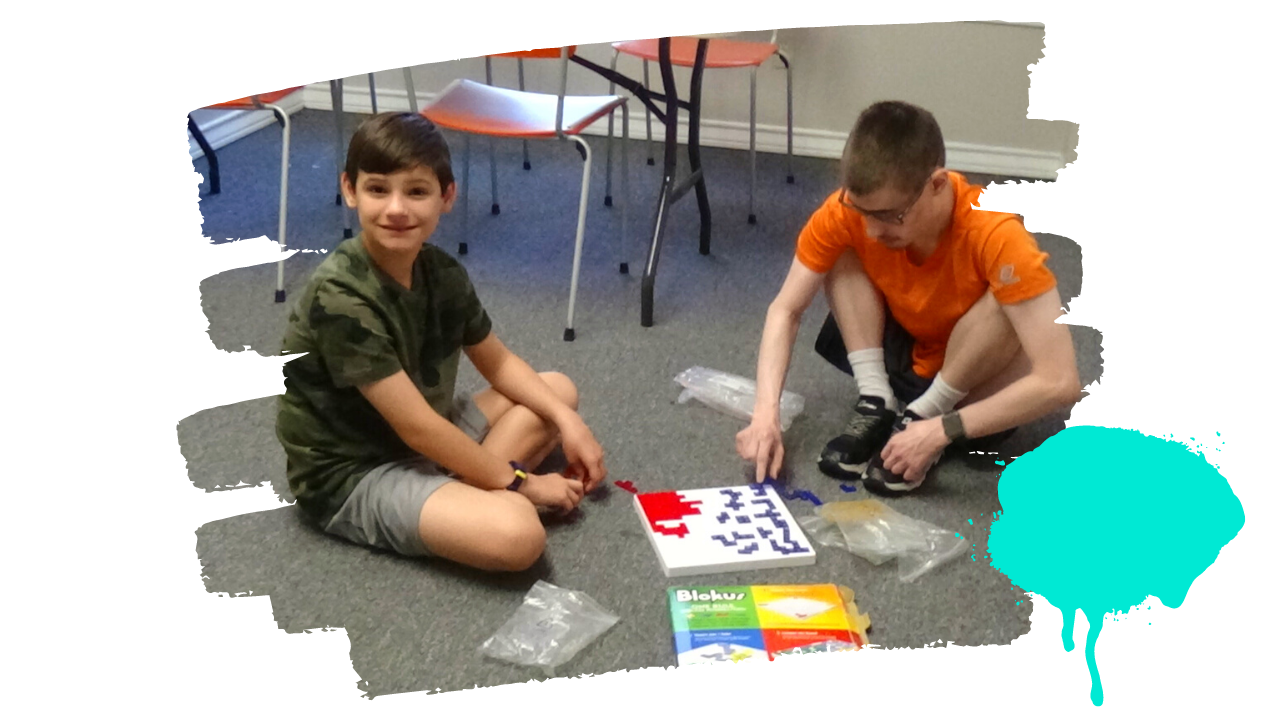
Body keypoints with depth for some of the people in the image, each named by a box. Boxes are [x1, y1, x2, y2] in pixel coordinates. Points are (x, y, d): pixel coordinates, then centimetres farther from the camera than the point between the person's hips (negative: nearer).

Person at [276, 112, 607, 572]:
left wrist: (567, 421, -4)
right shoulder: (340, 298, -27)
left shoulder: (442, 272, -4)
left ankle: (462, 490, -5)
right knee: (517, 535, -32)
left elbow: (498, 362, 11)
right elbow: (415, 426, -25)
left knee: (559, 390, 12)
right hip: (353, 474, -9)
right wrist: (518, 483, -16)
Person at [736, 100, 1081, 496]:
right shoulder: (845, 212, -24)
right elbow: (786, 310, -15)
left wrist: (938, 430, -38)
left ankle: (921, 417, -12)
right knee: (840, 257, -16)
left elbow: (1060, 382, -38)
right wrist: (766, 411, -29)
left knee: (1006, 300, -33)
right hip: (905, 357, 4)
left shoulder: (995, 234, -36)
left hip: (977, 381, -3)